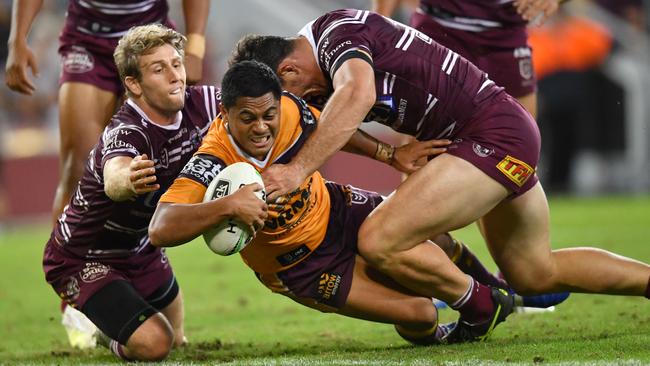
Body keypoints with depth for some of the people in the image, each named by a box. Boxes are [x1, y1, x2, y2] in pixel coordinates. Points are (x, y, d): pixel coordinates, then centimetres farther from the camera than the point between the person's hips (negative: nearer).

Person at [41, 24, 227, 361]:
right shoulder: (126, 132, -37)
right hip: (82, 259, -7)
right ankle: (116, 340, 12)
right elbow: (112, 183, -60)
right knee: (153, 345, -22)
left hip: (139, 247, 7)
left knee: (177, 341, 20)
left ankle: (111, 331, 50)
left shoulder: (199, 105, -16)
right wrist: (128, 180, -84)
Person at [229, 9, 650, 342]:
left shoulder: (338, 31, -19)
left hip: (494, 137, -11)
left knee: (378, 243, -17)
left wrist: (298, 168, -42)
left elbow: (358, 95, -39)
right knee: (536, 275, 26)